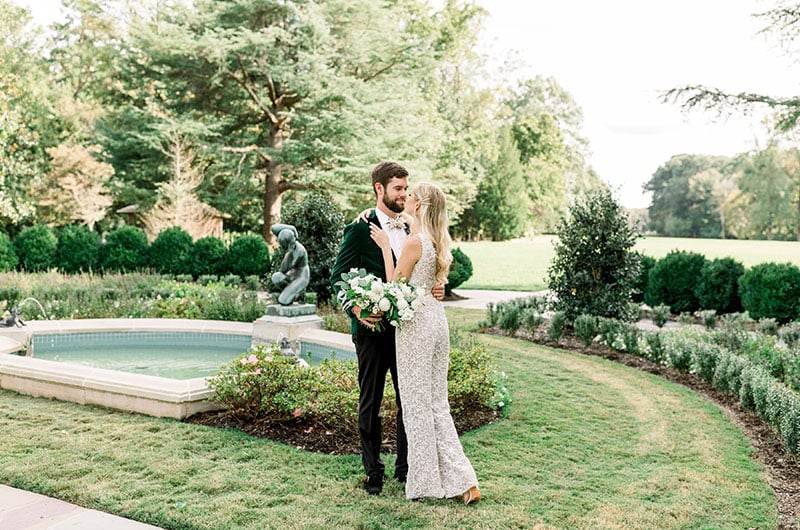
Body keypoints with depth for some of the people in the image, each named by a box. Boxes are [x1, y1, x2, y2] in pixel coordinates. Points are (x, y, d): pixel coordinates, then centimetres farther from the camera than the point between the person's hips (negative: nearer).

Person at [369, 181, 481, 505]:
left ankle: (426, 482, 12)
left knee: (417, 402, 2)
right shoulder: (438, 241, 10)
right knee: (437, 401, 13)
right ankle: (462, 480, 13)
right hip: (437, 319, 9)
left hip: (416, 322, -8)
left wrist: (385, 246, -6)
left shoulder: (415, 241, -15)